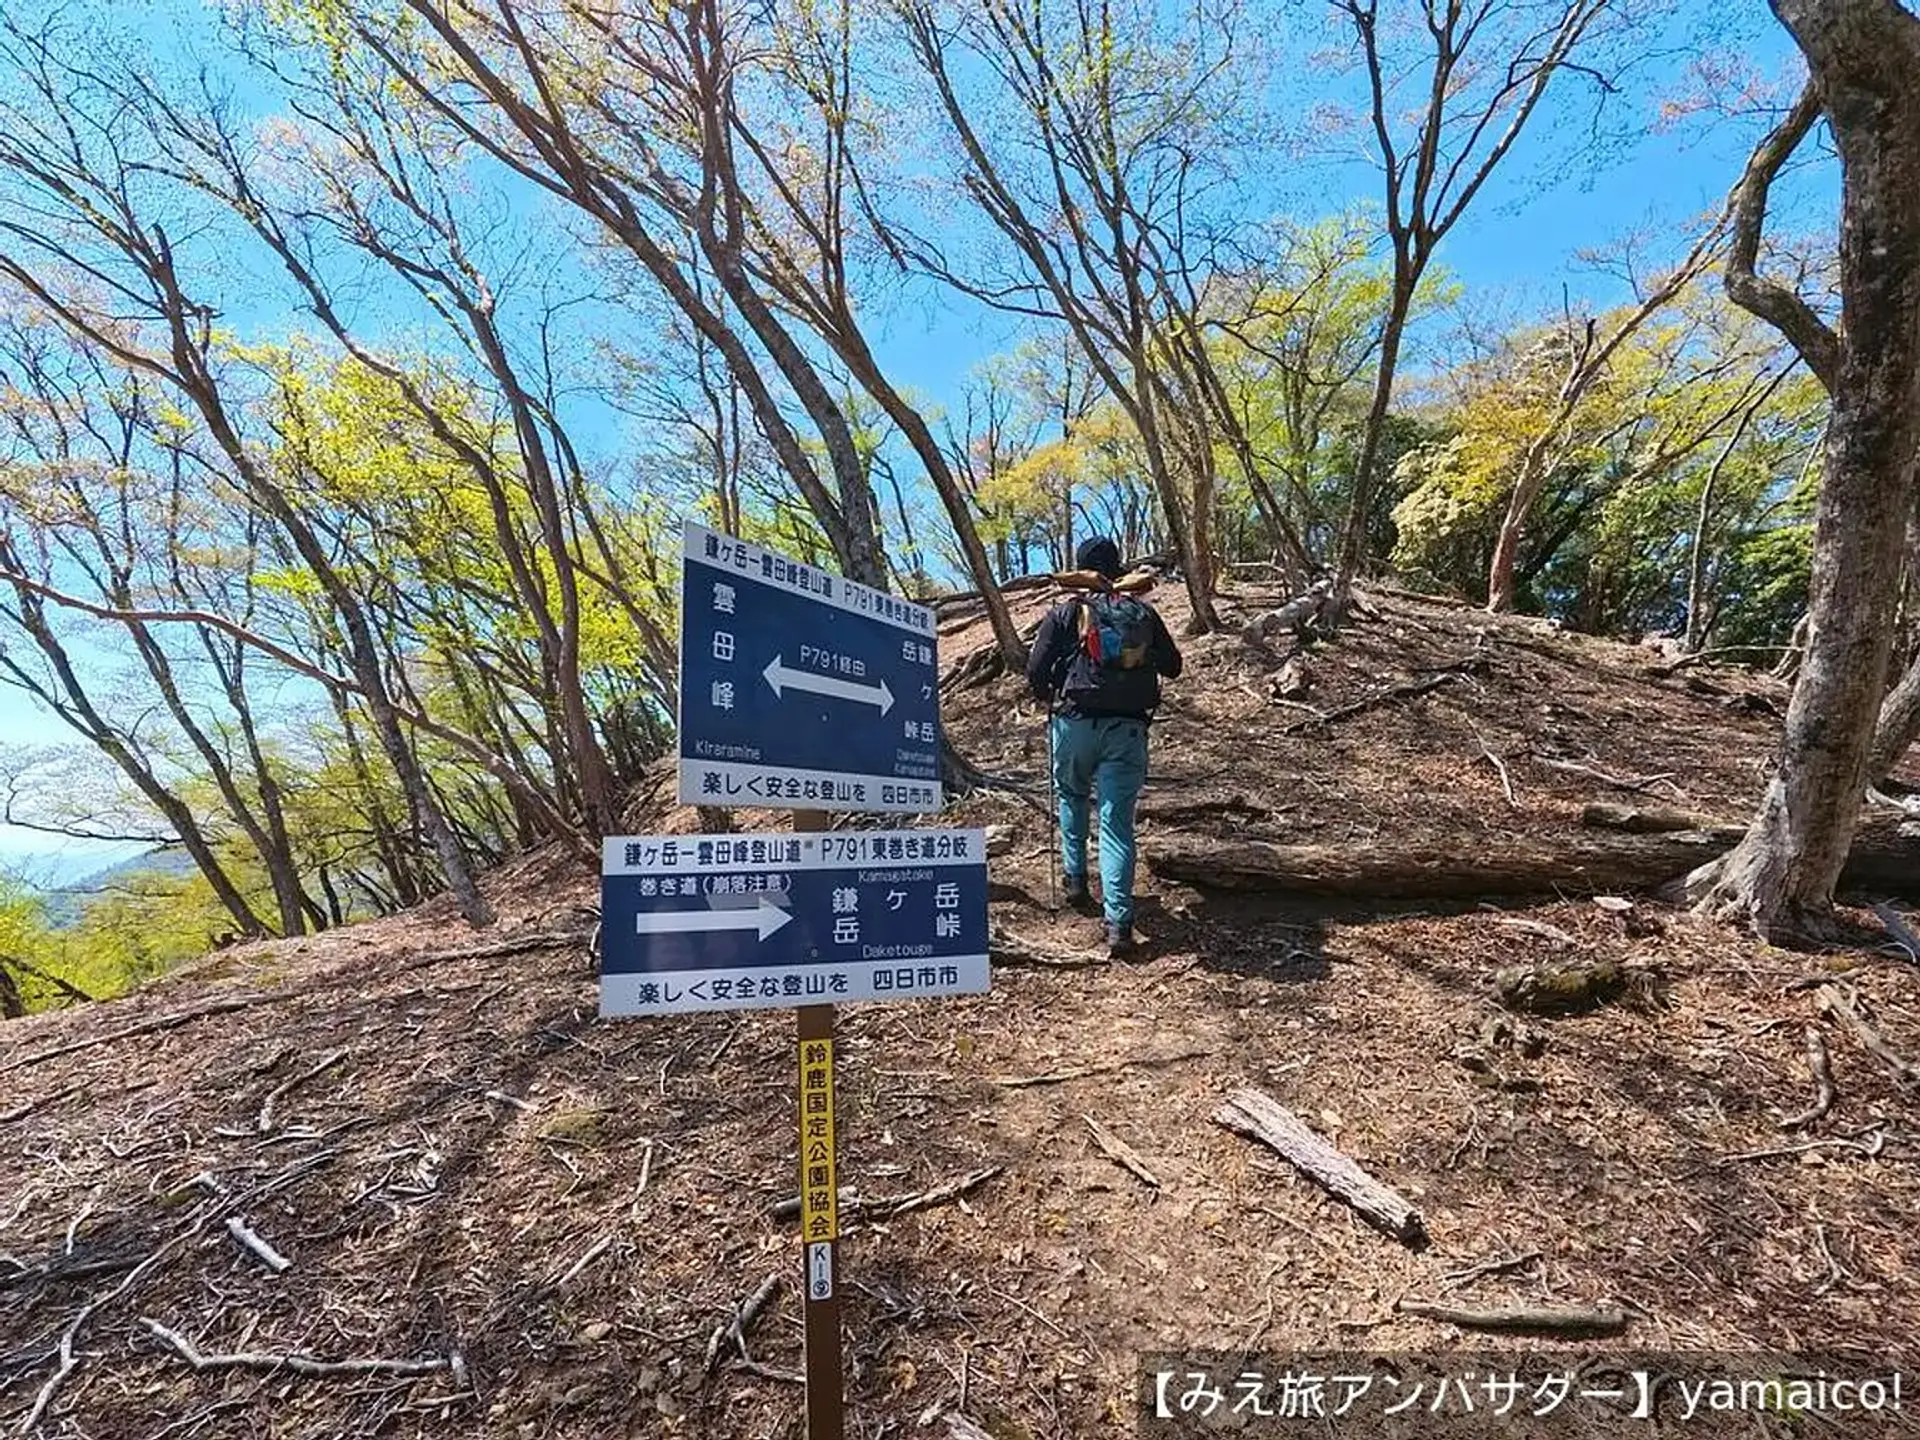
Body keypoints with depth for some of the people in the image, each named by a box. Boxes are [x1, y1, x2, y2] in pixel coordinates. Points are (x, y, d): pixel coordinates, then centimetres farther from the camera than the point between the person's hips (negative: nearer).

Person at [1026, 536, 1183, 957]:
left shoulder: (1064, 614, 2)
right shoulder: (1143, 613, 8)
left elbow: (1035, 674, -2)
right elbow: (1173, 667, 16)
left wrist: (1050, 701, 18)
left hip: (1075, 722, -1)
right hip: (1127, 729, 1)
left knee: (1072, 797, 27)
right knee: (1117, 822, 1)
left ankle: (1076, 880, 28)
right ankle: (1118, 922, -6)